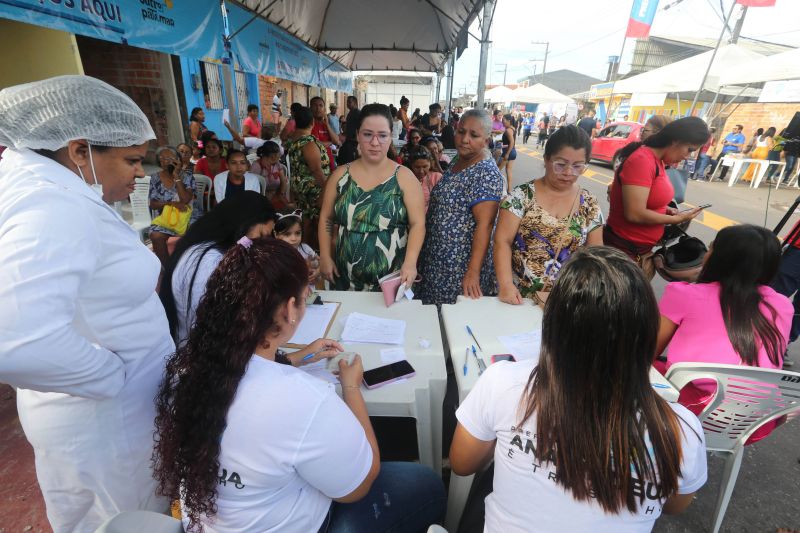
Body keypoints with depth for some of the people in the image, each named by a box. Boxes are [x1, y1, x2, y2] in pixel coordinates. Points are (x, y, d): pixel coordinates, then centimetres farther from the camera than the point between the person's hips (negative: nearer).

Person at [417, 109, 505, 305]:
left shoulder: (487, 173, -19)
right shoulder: (458, 161, 7)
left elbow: (484, 224, -24)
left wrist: (473, 273, -27)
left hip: (460, 264, -8)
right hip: (436, 259, 8)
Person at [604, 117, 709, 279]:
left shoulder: (657, 161, 8)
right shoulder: (642, 160, -20)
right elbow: (635, 214, -25)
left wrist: (666, 210, 4)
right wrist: (677, 219, -12)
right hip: (624, 250, -9)